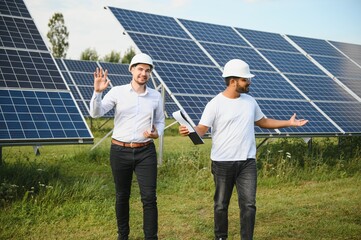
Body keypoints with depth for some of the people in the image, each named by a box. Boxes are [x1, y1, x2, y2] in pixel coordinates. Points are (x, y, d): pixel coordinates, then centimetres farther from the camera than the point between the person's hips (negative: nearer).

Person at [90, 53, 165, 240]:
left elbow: (160, 121, 14)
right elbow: (96, 113, -12)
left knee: (149, 198, -4)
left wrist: (157, 133, -8)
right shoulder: (118, 92, -4)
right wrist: (98, 91, -28)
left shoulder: (156, 96, 4)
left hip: (146, 152, 1)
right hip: (120, 151, -1)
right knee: (122, 196, 13)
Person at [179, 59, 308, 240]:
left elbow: (263, 122, 21)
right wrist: (189, 131, -37)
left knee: (249, 204, -1)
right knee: (221, 204, 10)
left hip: (247, 162, 4)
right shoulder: (215, 104, -9)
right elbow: (201, 129, -14)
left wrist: (288, 123, 16)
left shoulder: (250, 101, 8)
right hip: (223, 163, -3)